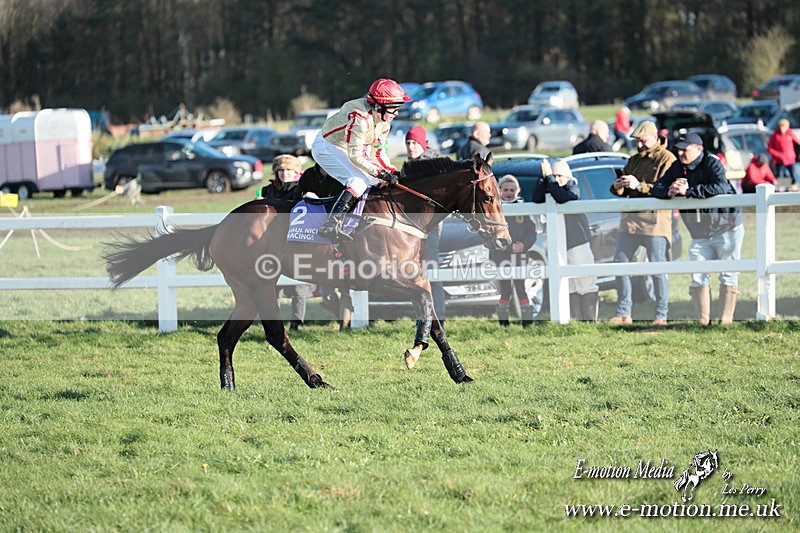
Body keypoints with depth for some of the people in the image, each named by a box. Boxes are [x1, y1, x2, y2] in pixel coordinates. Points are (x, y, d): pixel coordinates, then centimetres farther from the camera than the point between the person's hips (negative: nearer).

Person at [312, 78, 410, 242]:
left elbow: (377, 153, 3)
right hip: (327, 147, -10)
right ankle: (331, 226, -36)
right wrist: (380, 173, -33)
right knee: (360, 181, -27)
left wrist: (392, 172, -12)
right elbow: (356, 155, -31)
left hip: (347, 150, 10)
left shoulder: (384, 121, -2)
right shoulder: (360, 117, -31)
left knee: (376, 182, 9)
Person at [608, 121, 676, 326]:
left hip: (655, 219, -7)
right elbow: (622, 191, 19)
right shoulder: (634, 160, 19)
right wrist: (617, 187, -5)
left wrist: (640, 186, -22)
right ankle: (623, 313, 11)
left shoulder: (666, 159, -3)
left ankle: (661, 315, 1)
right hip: (630, 218, 7)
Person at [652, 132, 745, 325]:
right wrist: (670, 191, -21)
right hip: (700, 234, 6)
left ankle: (725, 319, -2)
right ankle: (703, 320, 6)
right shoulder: (677, 168, 6)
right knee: (697, 277, 1)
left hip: (727, 228, -6)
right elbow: (657, 189, 3)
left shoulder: (712, 163, -14)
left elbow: (720, 187, -32)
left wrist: (688, 191, -31)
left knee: (728, 275, -4)